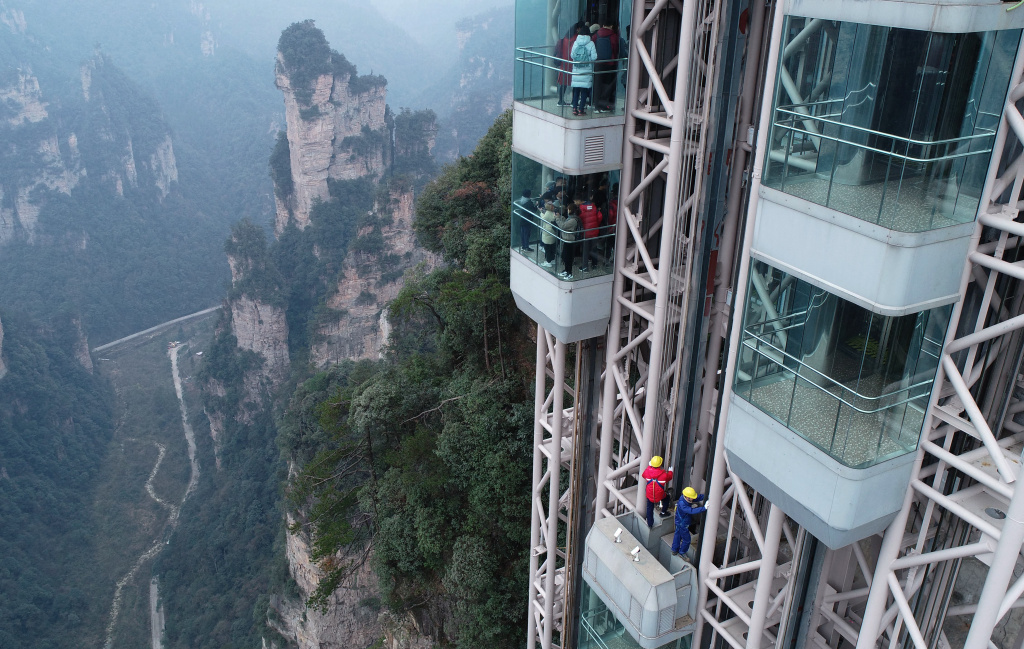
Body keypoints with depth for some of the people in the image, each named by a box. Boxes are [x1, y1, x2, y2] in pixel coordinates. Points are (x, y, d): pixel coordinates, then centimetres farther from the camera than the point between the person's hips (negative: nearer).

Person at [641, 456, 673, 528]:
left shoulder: (647, 471, -20)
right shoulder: (664, 474, -25)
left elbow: (644, 475, 6)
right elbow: (669, 477, -1)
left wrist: (649, 466, 19)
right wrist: (670, 471, 21)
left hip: (650, 495, 2)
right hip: (660, 495, -2)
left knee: (649, 508, 22)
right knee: (666, 497, 32)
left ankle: (650, 524, 32)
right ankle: (663, 512, 42)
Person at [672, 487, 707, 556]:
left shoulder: (683, 498, -15)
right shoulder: (682, 505, -40)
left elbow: (699, 497, -13)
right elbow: (692, 511, -51)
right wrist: (704, 508, -57)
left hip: (679, 522, 9)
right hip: (682, 524, -9)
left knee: (678, 535, 28)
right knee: (686, 539, 13)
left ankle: (674, 550, 48)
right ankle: (681, 553, 35)